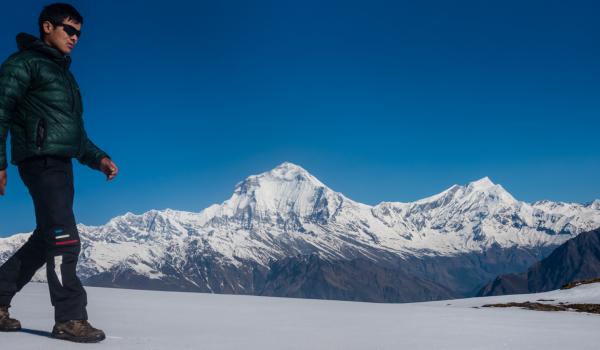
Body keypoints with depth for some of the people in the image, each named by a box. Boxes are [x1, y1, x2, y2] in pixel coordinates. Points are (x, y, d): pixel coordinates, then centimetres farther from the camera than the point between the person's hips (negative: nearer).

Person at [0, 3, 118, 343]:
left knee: (45, 241, 12)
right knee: (65, 240, -13)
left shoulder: (64, 73, 25)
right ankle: (70, 318, -8)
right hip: (41, 160, -9)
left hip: (61, 164, 9)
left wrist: (98, 158, 14)